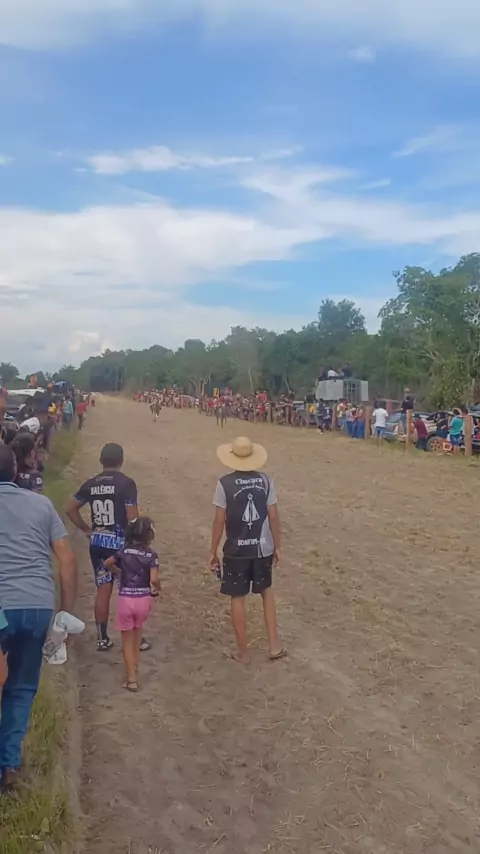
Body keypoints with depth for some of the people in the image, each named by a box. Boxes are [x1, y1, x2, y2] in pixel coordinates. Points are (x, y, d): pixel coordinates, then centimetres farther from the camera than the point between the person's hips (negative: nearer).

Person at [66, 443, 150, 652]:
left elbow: (70, 509, 9)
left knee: (103, 590, 11)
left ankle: (102, 639, 17)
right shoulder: (126, 483, -12)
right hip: (120, 543, -5)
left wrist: (87, 529, 14)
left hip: (97, 544, 5)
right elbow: (132, 518, -16)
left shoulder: (91, 484, 5)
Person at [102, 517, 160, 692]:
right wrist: (157, 589, 2)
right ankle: (134, 666, 35)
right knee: (137, 632, 26)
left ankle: (131, 679, 7)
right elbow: (154, 579, -18)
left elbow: (106, 564, 11)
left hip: (126, 599, 0)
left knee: (127, 639, 9)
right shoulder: (151, 555, -9)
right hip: (143, 600, 0)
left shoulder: (124, 551, -3)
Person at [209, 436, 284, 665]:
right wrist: (277, 546, 10)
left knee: (238, 599, 11)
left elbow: (219, 520, -10)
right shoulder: (265, 481, -4)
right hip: (263, 548, 3)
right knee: (266, 590, 23)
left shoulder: (225, 483, -12)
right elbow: (273, 516, -2)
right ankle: (274, 645, 22)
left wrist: (213, 551, 0)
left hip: (236, 550, -3)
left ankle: (243, 652, 21)